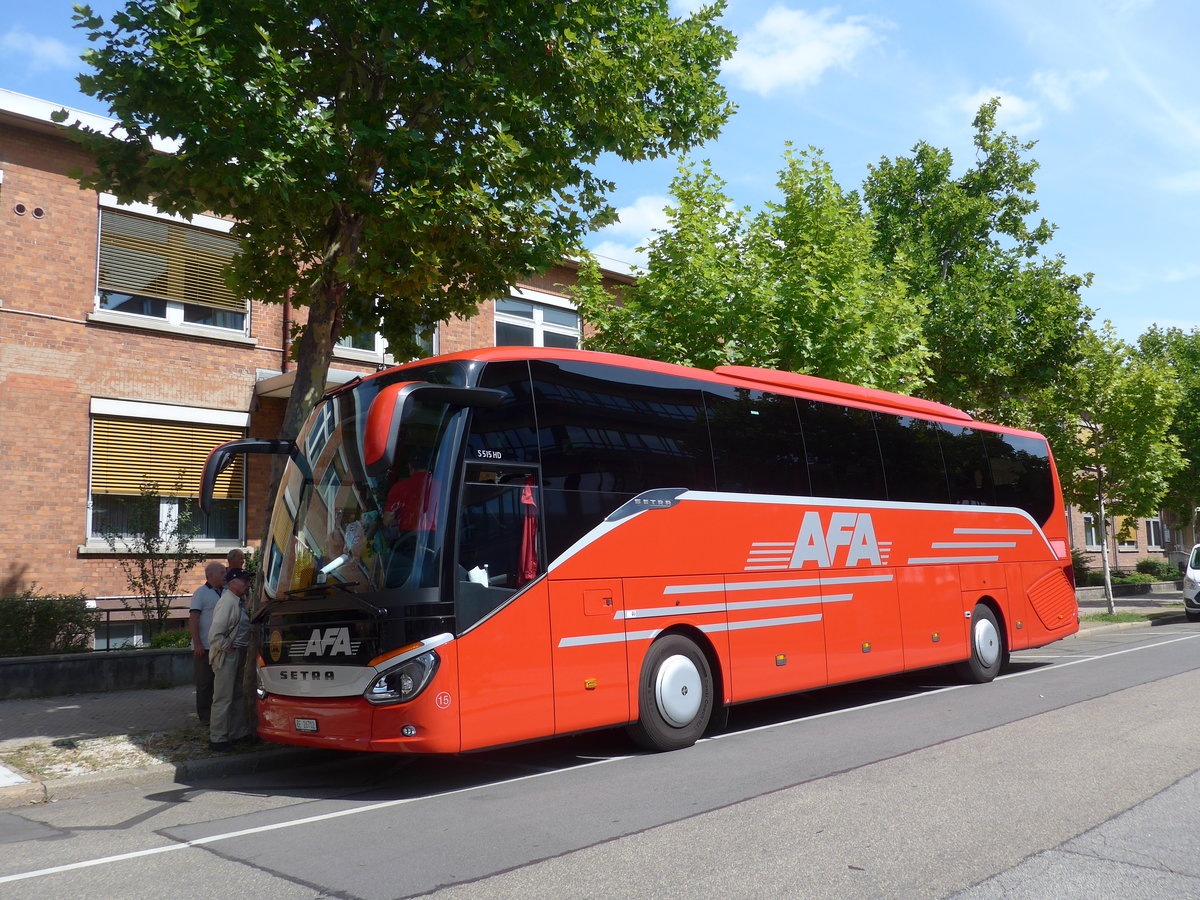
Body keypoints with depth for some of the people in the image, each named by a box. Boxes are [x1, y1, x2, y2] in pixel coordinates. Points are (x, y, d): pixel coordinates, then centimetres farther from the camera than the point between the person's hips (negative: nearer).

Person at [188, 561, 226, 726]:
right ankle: (205, 716, 6)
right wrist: (197, 643, -18)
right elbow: (193, 619, -11)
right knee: (205, 682, 0)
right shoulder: (201, 593, -6)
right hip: (204, 647, -6)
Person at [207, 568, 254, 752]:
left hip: (237, 654, 10)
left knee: (238, 695, 18)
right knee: (223, 698, -4)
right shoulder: (227, 602, -21)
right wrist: (228, 647, -16)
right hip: (226, 655, -10)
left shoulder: (238, 601, 11)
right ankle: (217, 738, 4)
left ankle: (239, 731, 29)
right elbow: (215, 635, -26)